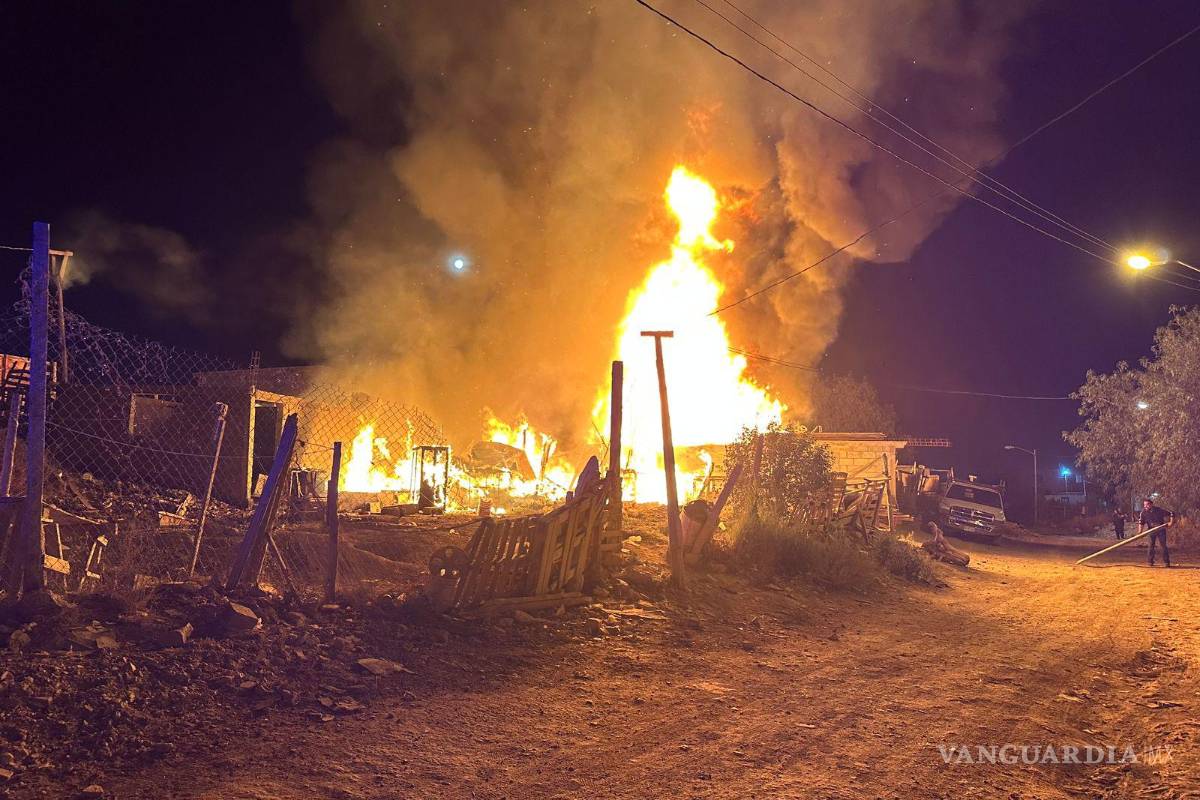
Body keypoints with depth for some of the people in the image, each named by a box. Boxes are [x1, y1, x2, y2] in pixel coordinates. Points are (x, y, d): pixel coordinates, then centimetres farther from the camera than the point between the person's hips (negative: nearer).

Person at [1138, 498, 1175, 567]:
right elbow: (1141, 522, 4)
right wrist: (1140, 531, -8)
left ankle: (1166, 561, 2)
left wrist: (1171, 522, -21)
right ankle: (1151, 561, 5)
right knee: (1151, 546, -3)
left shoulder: (1159, 510, -14)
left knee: (1164, 545, -4)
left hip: (1161, 530, -2)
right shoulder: (1143, 513, -5)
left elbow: (1171, 514, -9)